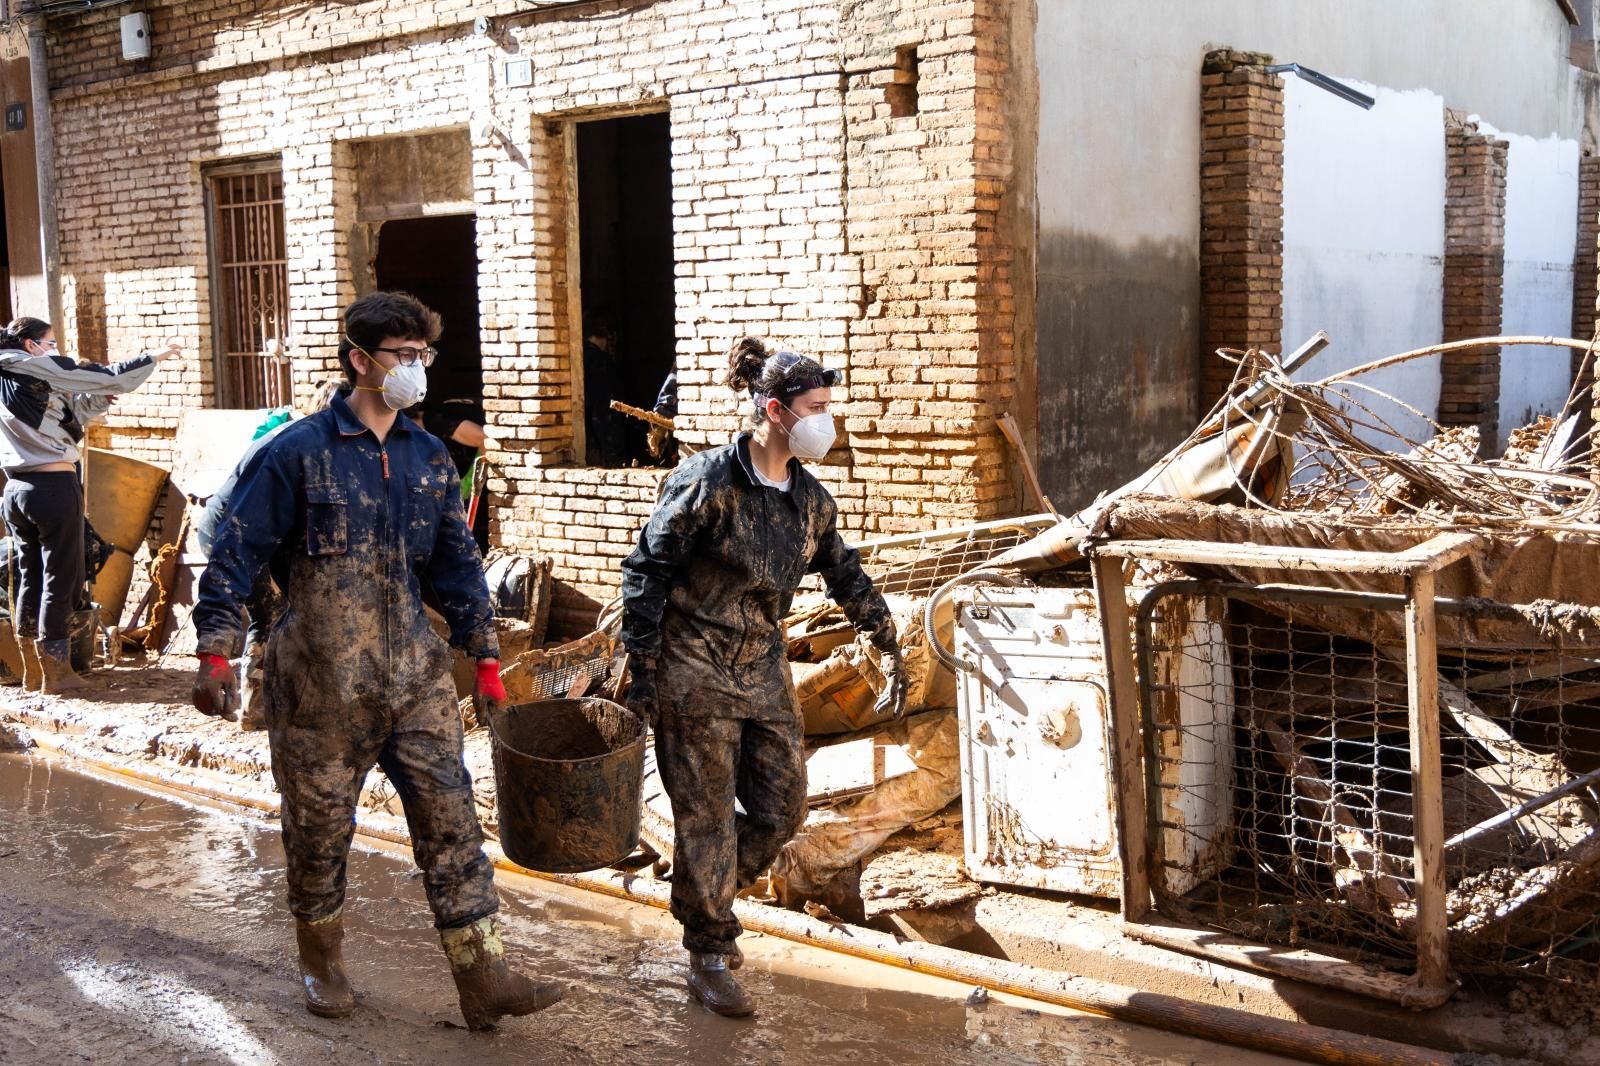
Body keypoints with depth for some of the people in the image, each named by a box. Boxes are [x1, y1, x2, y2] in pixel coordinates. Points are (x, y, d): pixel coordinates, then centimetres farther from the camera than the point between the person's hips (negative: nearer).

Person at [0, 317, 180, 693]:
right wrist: (155, 357, 6)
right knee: (61, 578, 0)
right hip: (54, 486, -8)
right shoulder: (41, 369, -8)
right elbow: (109, 377, -4)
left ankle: (32, 671, 17)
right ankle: (56, 671, 3)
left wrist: (97, 400, 15)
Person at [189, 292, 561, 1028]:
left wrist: (486, 661, 11)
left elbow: (457, 565, 13)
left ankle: (482, 978, 5)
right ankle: (322, 966, 31)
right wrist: (215, 654, -13)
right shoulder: (299, 452, -8)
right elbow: (235, 553, -7)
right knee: (319, 828, 9)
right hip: (319, 681, -4)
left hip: (413, 674, 4)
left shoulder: (430, 459, 7)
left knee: (451, 818, 0)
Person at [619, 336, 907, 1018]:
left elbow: (848, 579, 18)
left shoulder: (811, 500, 5)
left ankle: (705, 900, 32)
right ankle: (708, 959, 17)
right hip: (695, 671, -6)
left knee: (783, 809, 7)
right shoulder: (708, 481, -14)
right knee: (707, 816, 1)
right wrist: (642, 670, -13)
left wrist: (890, 650, 17)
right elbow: (646, 570, -11)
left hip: (764, 668, 7)